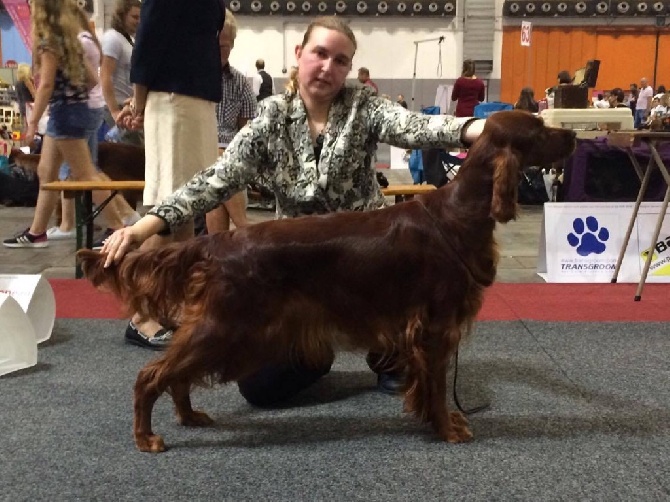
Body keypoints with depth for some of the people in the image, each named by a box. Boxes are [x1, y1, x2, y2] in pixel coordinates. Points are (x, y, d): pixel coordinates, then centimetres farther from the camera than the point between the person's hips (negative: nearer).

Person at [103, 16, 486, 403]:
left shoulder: (363, 107, -8)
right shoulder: (271, 118, -6)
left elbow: (413, 128, -27)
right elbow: (218, 180, -14)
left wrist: (475, 129, -50)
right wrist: (149, 224, -29)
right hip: (300, 258, 1)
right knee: (259, 386, -9)